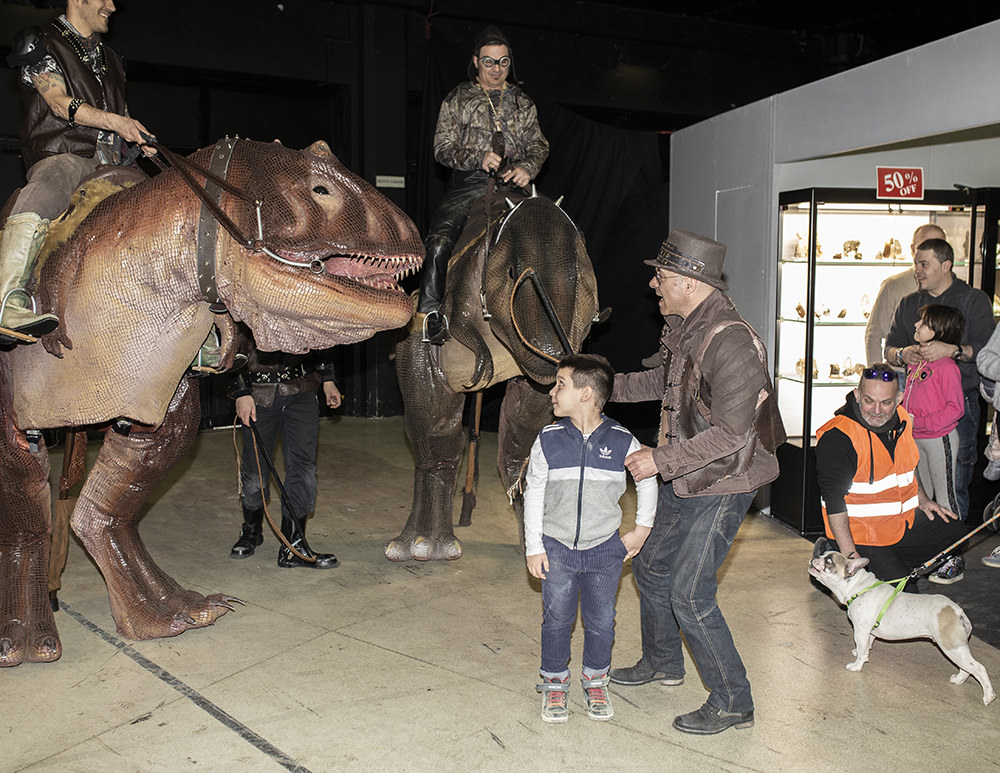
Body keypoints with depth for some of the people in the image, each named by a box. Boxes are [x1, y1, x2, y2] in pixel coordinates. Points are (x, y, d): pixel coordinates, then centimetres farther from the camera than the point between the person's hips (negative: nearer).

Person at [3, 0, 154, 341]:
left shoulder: (111, 60, 30)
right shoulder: (40, 43, 9)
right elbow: (60, 104, -5)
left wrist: (141, 140, 11)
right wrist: (115, 121, -16)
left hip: (111, 164, 7)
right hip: (61, 156, -6)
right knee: (39, 198, -40)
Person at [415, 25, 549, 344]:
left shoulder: (522, 102, 18)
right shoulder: (458, 99, 9)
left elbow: (539, 144, 18)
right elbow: (443, 148, 3)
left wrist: (528, 167, -4)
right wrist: (479, 159, -14)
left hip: (513, 183, 3)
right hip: (470, 183, -2)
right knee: (439, 240, -23)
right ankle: (429, 311, -15)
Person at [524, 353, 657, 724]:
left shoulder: (622, 441, -8)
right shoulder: (548, 440, -6)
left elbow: (647, 482, 8)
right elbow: (534, 494, 0)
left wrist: (641, 530, 8)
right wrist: (534, 547, -2)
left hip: (605, 550, 0)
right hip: (557, 548, 0)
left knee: (601, 622, 10)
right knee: (557, 619, 8)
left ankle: (595, 682, 32)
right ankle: (554, 683, 28)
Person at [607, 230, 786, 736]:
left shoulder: (729, 340, -26)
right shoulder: (685, 328, 4)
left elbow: (731, 433, -28)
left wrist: (661, 461, -24)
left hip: (722, 486, -10)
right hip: (685, 481, 10)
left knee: (689, 594, -7)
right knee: (651, 566, 20)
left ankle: (732, 702, 12)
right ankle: (662, 662, 43)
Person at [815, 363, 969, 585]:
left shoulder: (901, 418, 1)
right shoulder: (836, 437, -23)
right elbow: (833, 500, -25)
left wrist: (922, 499, 19)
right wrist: (850, 555, -28)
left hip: (905, 521, 8)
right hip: (861, 534, -8)